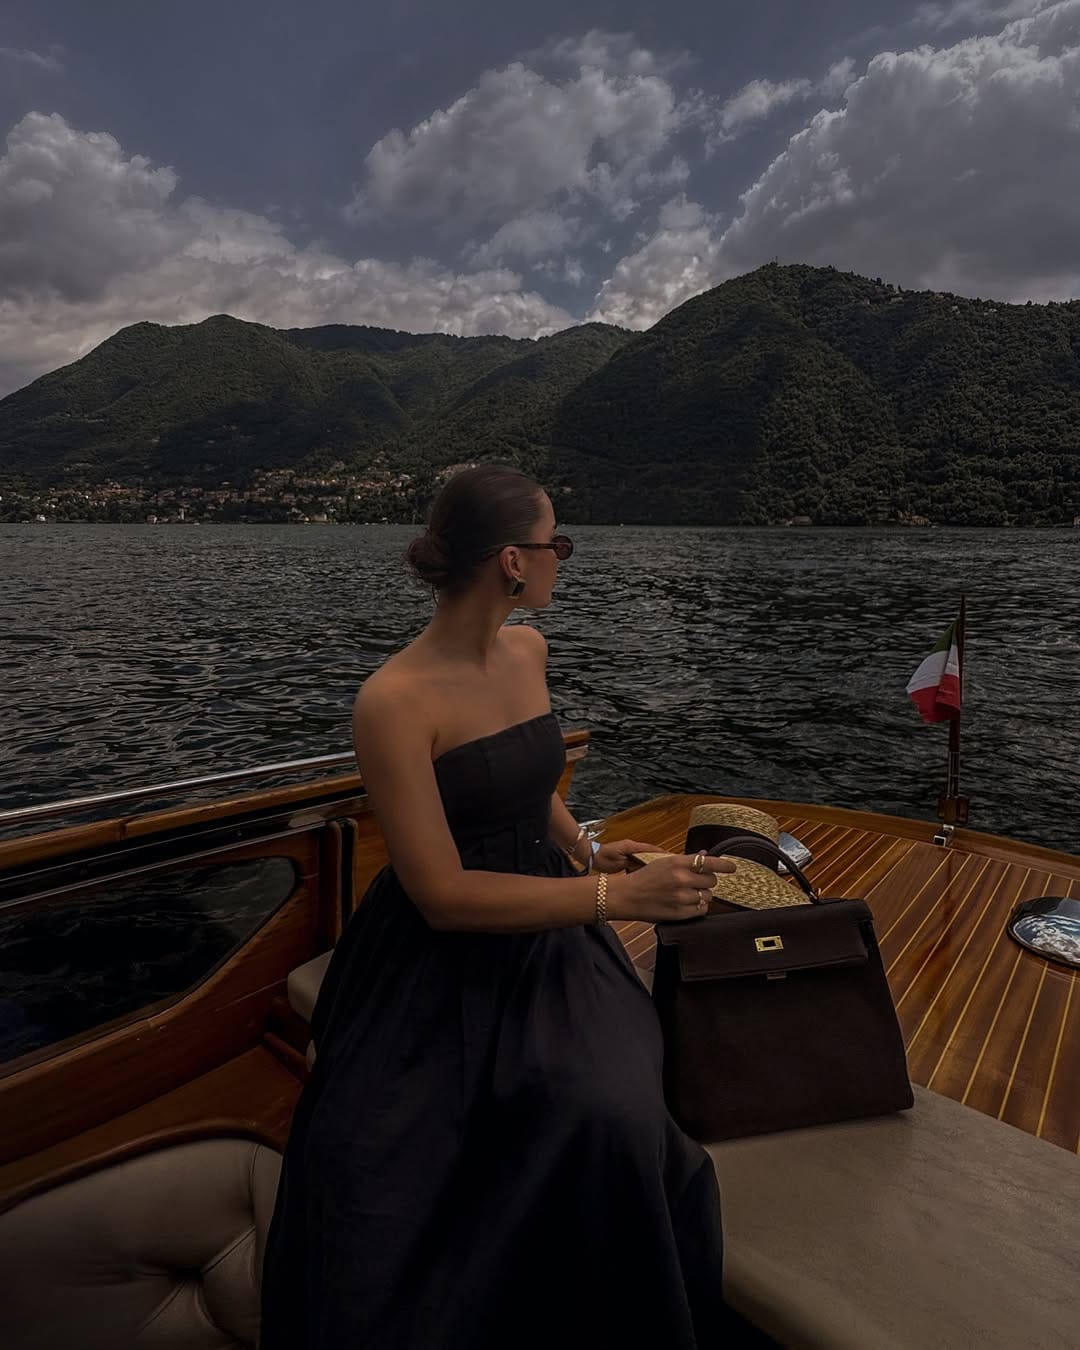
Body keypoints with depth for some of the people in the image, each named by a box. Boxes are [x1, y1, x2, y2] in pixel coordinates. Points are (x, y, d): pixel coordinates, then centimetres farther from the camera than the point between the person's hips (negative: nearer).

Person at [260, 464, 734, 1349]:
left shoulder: (528, 650, 2)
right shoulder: (394, 700, -21)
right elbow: (444, 895, -22)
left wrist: (588, 850, 7)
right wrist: (621, 894, -24)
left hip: (552, 942, 5)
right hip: (443, 973, -5)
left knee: (614, 1118, -18)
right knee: (387, 1244, -13)